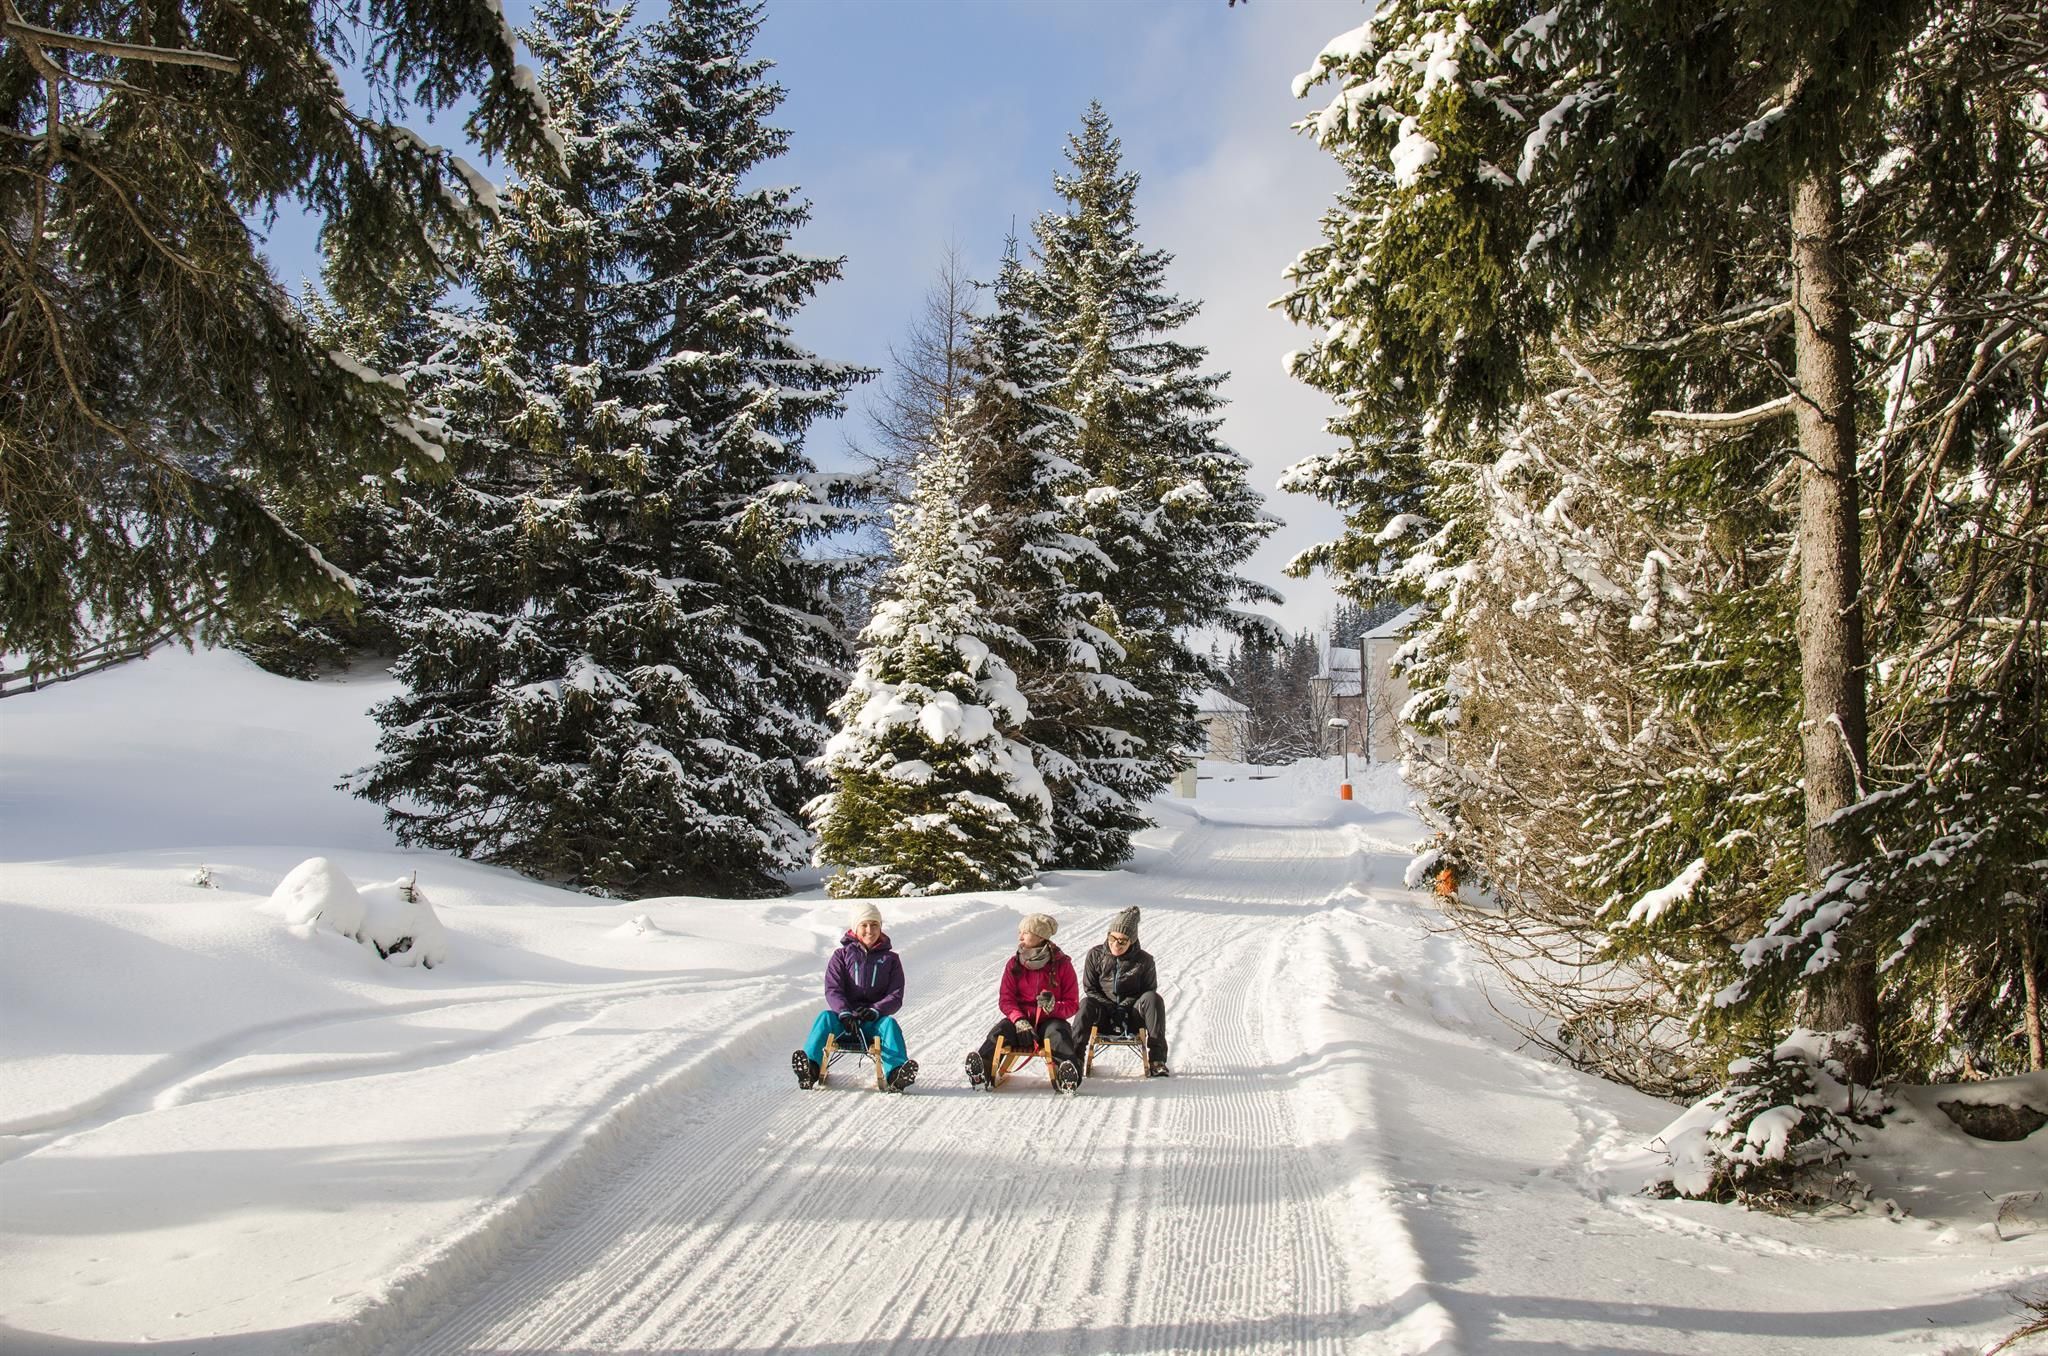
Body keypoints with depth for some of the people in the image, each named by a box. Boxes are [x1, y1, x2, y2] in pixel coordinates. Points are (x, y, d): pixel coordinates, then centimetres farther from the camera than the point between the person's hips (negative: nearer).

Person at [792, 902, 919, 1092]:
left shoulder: (890, 959, 13)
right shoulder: (842, 955, 12)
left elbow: (896, 996, 3)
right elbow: (832, 990, -1)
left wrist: (875, 1010, -18)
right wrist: (844, 1013, -22)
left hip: (874, 1021, 0)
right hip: (844, 1019, 0)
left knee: (890, 1023, -32)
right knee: (825, 1017, -31)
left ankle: (895, 1075, -55)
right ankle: (810, 1068, -52)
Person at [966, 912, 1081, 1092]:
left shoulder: (1061, 964, 0)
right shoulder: (1014, 964, 7)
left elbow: (1072, 1004, 1)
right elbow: (1005, 999, 2)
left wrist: (1054, 1007, -22)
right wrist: (1018, 1020, -19)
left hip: (1050, 1020, -2)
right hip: (1021, 1018, 2)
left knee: (1058, 1034, -37)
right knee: (998, 1032, -29)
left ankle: (1068, 1074, -61)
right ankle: (982, 1069, -52)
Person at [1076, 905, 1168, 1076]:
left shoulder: (1144, 960, -3)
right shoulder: (1095, 955, -1)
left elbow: (1147, 991, 2)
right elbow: (1089, 988, 2)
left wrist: (1124, 1007, -14)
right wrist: (1110, 1008, -12)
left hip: (1131, 1017, 0)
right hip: (1105, 1017, 0)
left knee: (1153, 999, -29)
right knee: (1086, 1004, -32)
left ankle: (1156, 1060, -33)